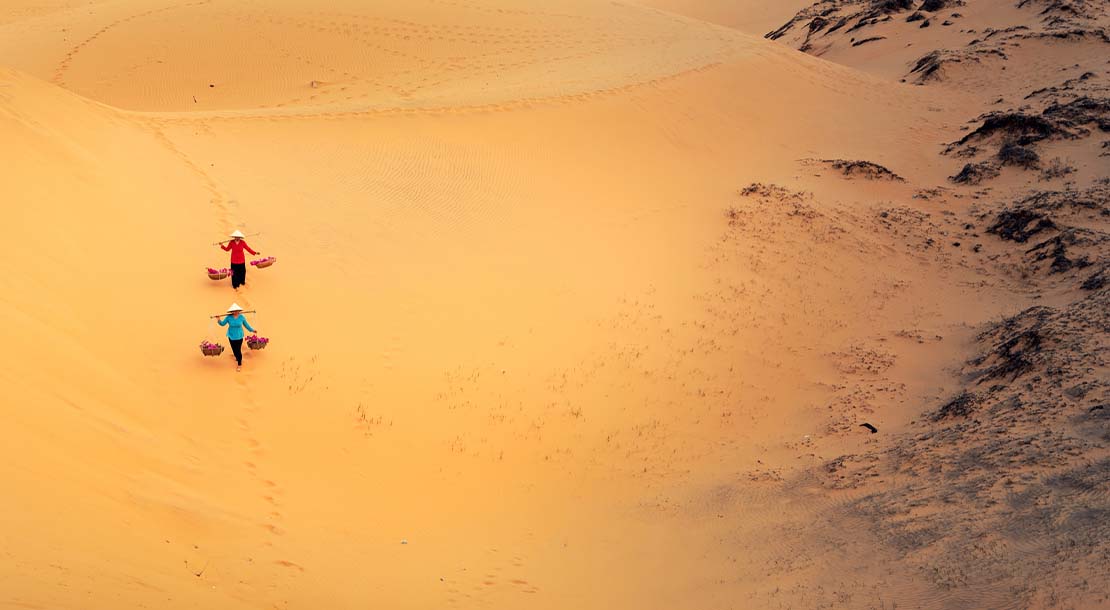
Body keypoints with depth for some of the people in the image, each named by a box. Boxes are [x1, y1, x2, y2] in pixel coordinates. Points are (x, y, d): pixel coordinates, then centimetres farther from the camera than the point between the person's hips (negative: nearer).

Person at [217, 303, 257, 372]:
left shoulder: (242, 317, -11)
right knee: (234, 349, 12)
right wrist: (219, 320, -21)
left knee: (238, 350, -2)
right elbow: (222, 324, -2)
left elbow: (246, 324, 3)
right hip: (231, 336, 1)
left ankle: (239, 364, 14)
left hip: (239, 336, -1)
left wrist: (252, 330, 6)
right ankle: (238, 358, 45)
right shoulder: (228, 317, -12)